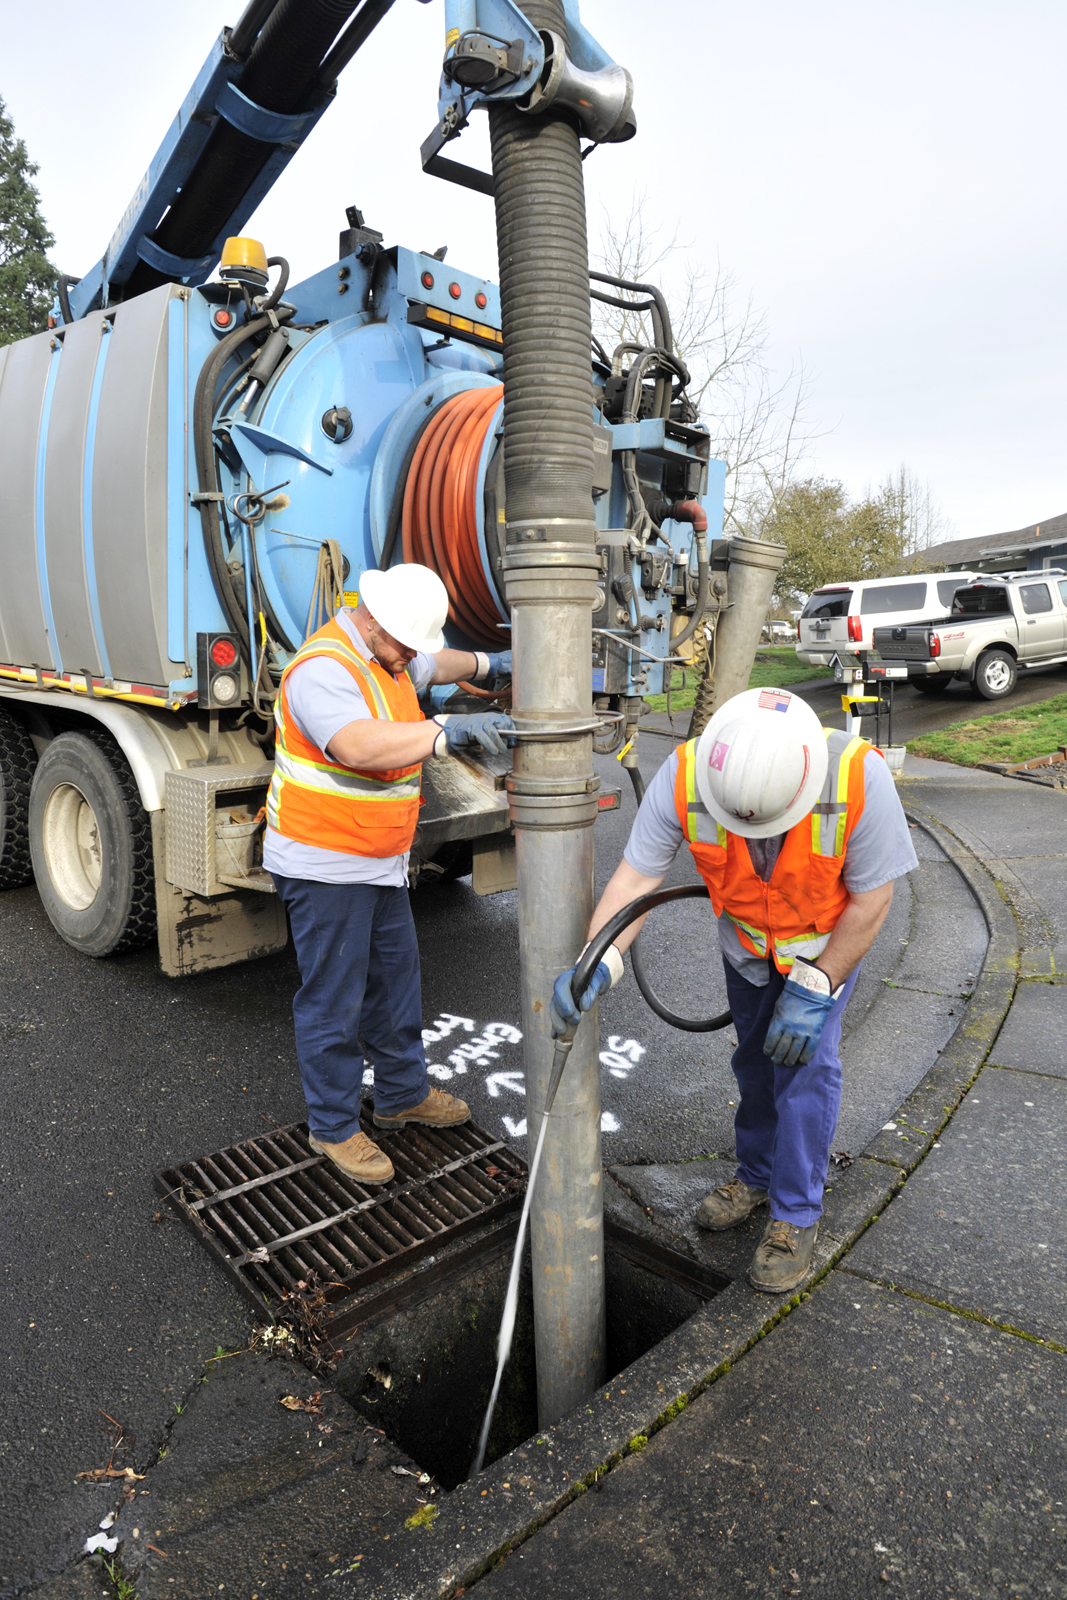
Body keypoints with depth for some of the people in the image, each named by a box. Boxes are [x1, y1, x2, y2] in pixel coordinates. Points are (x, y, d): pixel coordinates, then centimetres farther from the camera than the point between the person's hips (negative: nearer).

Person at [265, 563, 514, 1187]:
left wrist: (488, 663, 23)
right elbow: (358, 744, -41)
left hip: (381, 863, 10)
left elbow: (433, 665, 33)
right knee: (334, 1000, 4)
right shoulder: (323, 668, -23)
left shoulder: (389, 652, 9)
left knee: (396, 979, 20)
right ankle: (334, 1127, 22)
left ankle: (404, 1094, 39)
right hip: (326, 866, -10)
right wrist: (450, 731, -43)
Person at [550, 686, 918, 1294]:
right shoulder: (684, 776, -34)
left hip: (829, 936, -2)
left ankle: (798, 1213, 14)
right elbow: (636, 877, -28)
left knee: (806, 1062, -7)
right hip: (745, 937, 3)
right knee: (755, 1059, 14)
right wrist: (596, 963, -42)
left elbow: (871, 899, -24)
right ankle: (756, 1175, 38)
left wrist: (815, 987, -23)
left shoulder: (860, 778, -38)